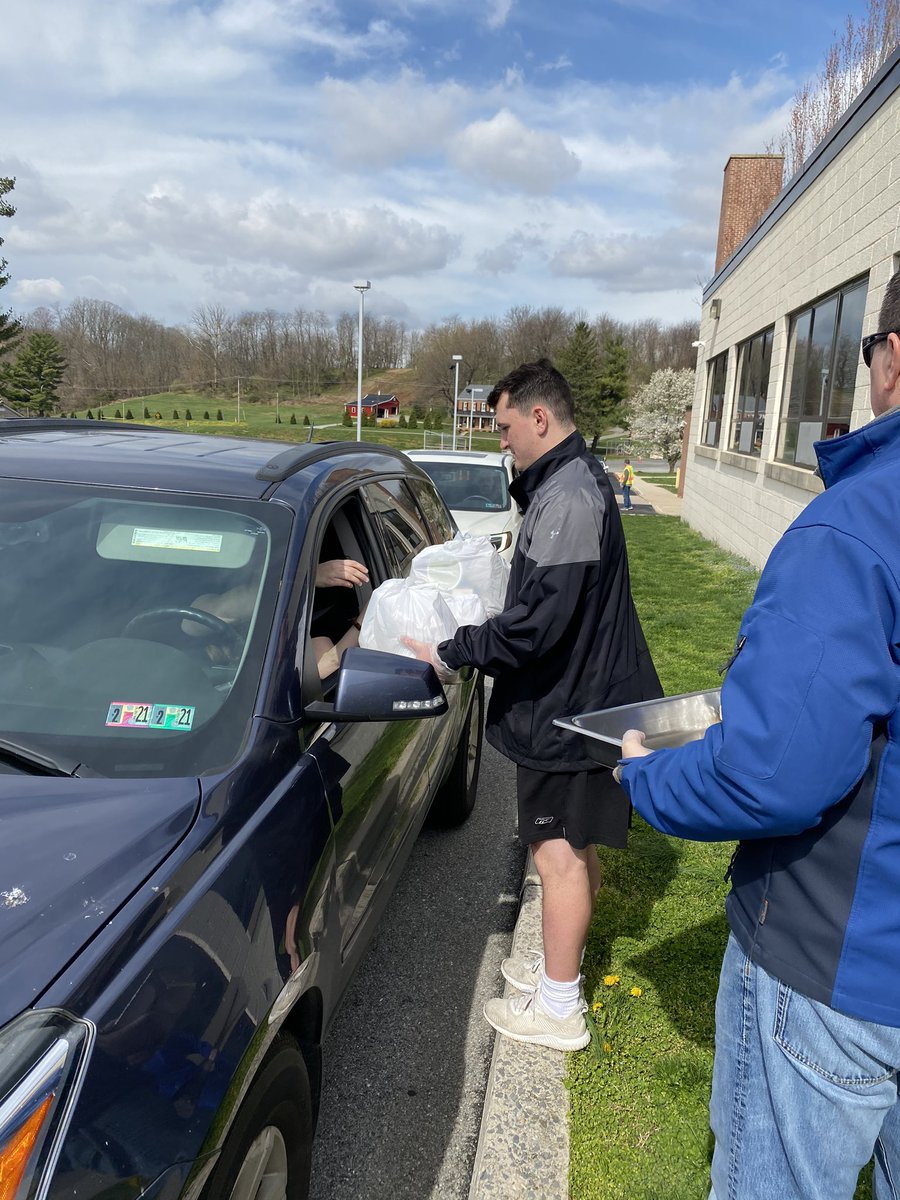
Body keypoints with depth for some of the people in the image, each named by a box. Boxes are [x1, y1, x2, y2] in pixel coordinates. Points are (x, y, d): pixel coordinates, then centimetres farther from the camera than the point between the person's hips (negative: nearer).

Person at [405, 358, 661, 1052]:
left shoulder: (566, 499, -24)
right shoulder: (579, 481, 11)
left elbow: (537, 623, -29)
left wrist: (450, 653, -19)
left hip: (568, 708, -10)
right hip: (584, 695, 10)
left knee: (559, 853, 3)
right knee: (577, 848, 21)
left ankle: (558, 1008, 20)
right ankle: (561, 966, 39)